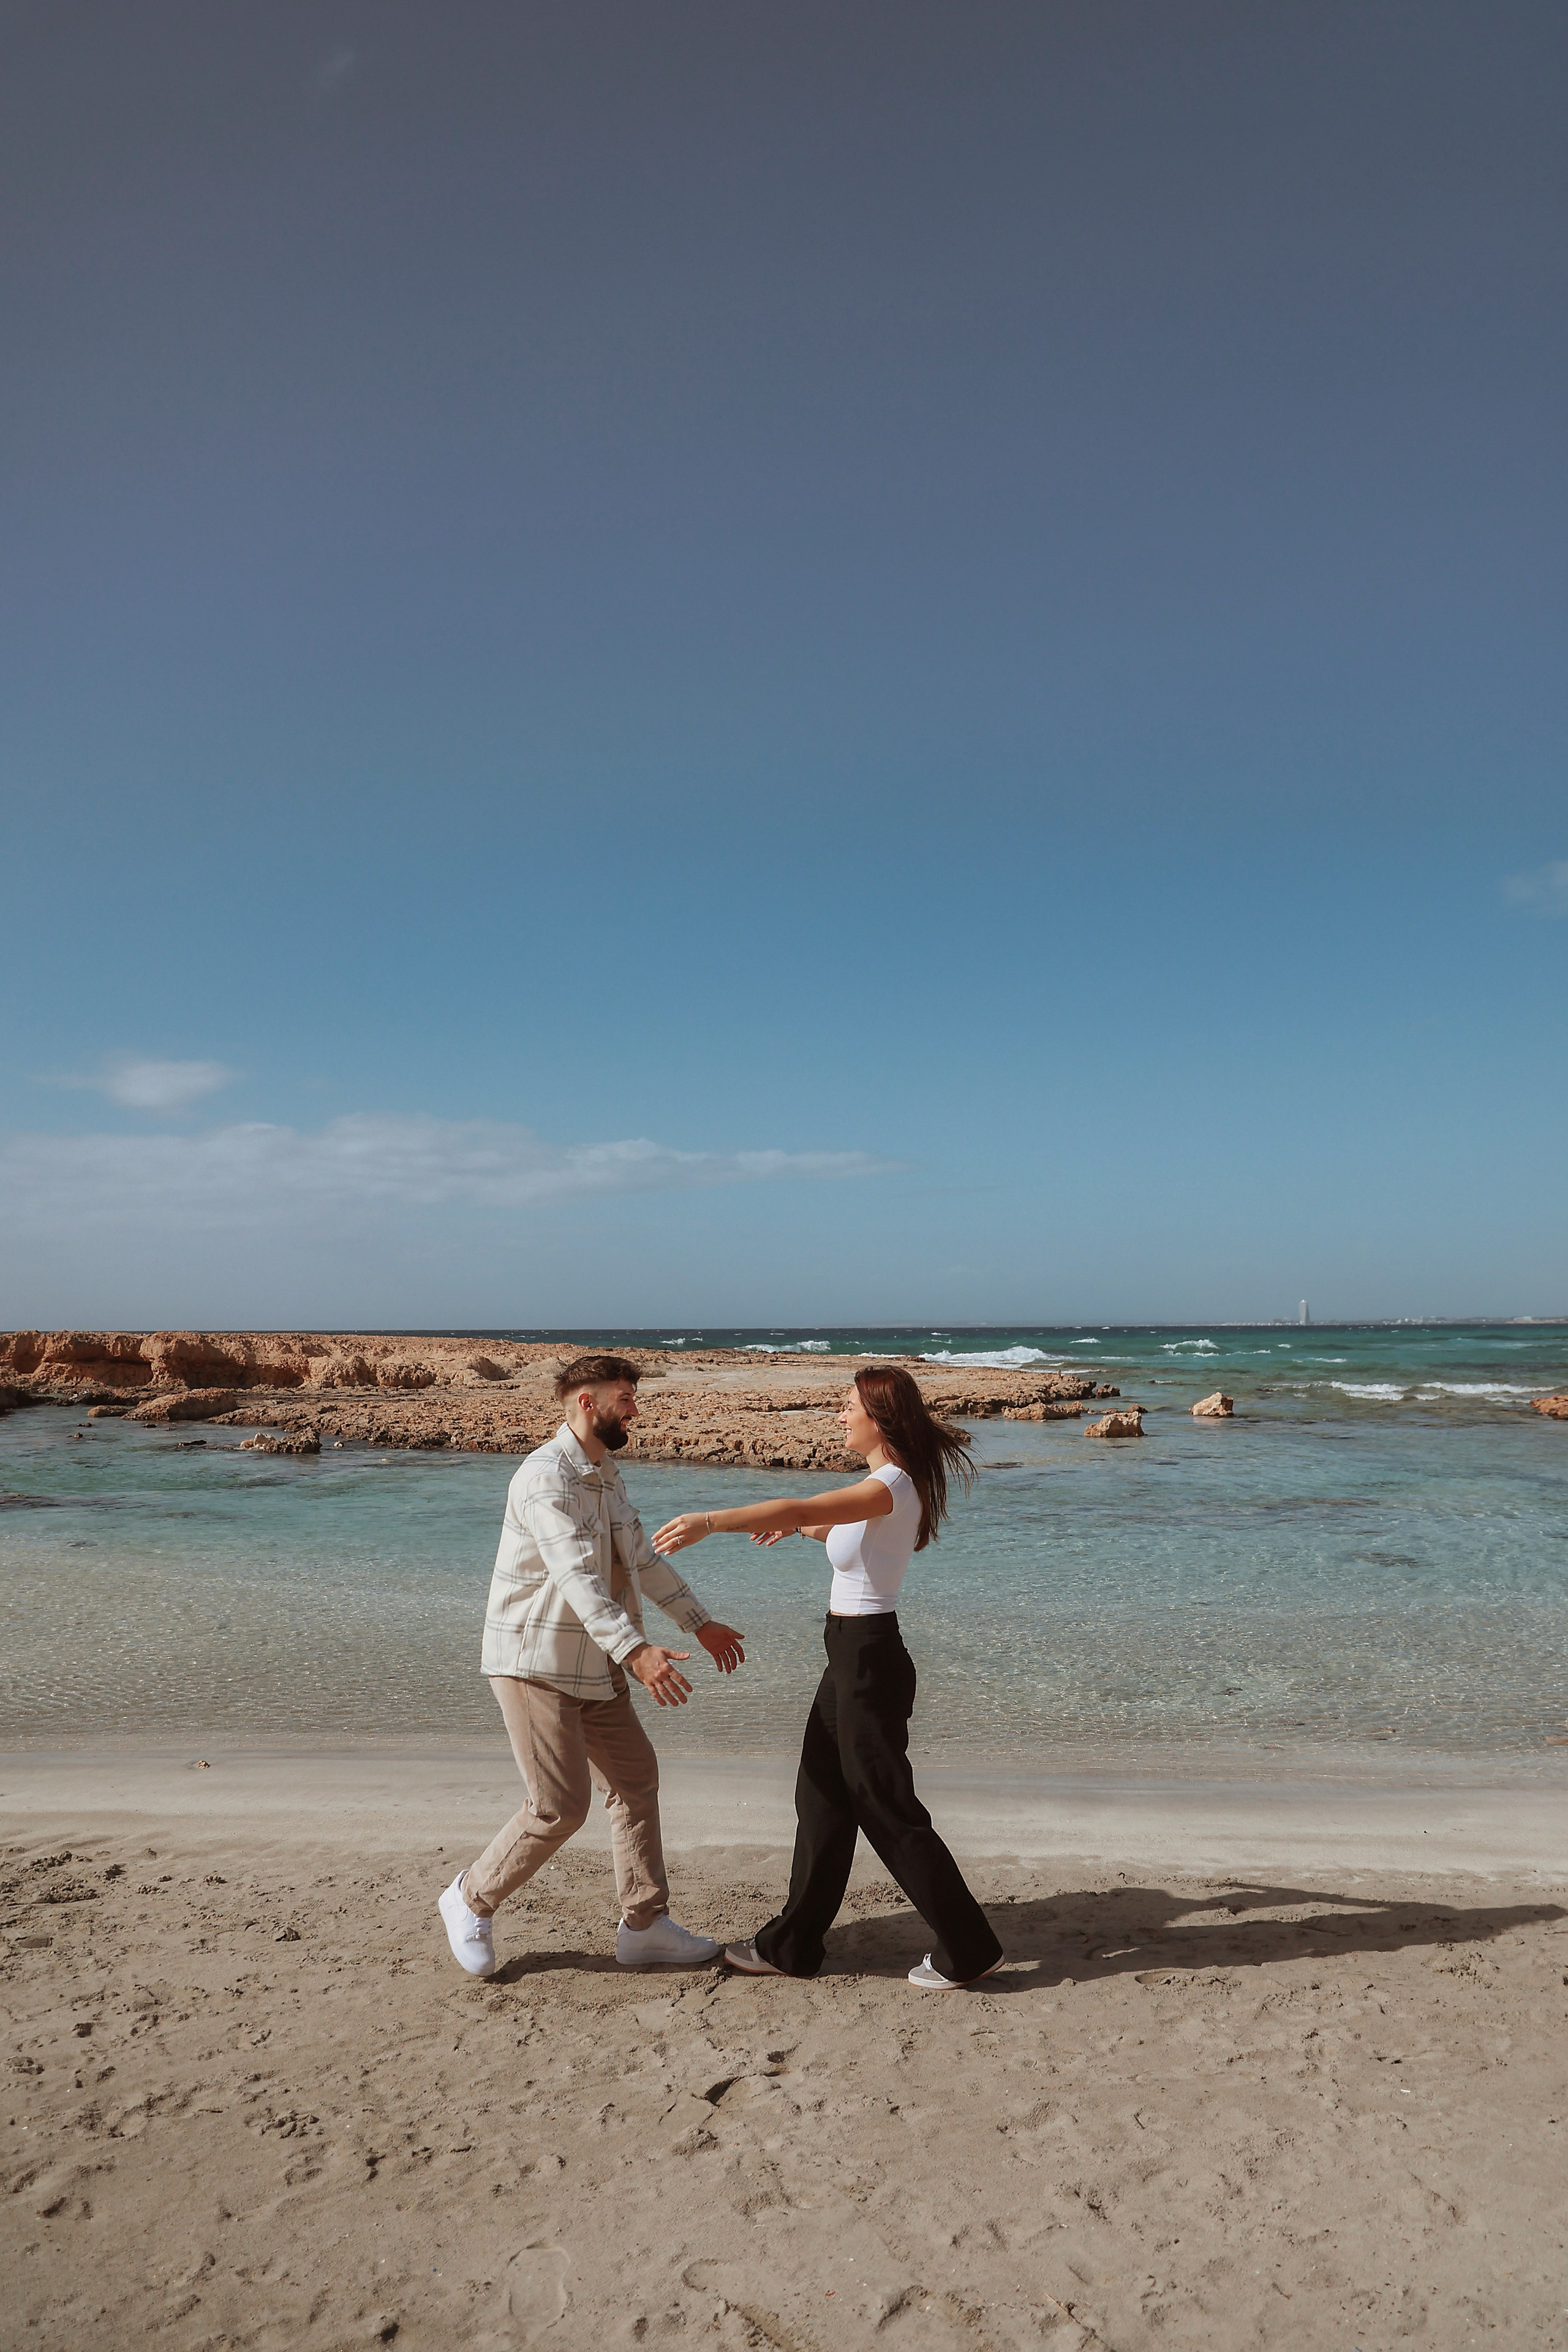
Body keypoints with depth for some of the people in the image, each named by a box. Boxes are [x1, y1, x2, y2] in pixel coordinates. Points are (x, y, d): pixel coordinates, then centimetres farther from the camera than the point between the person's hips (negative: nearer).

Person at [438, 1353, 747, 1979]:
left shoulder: (604, 1475, 11)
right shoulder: (547, 1477, -21)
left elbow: (642, 1558, 21)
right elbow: (576, 1576, -33)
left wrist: (701, 1623, 21)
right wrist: (635, 1649, -44)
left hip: (595, 1668, 9)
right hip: (536, 1664, -9)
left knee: (636, 1779, 9)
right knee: (561, 1806, -7)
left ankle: (644, 1925, 20)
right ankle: (472, 1899, 17)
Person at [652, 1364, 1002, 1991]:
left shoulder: (890, 1487, -21)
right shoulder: (884, 1485, 9)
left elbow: (799, 1510, -36)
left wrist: (711, 1520, -43)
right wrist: (799, 1526, 25)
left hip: (870, 1660, -10)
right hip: (853, 1657, 10)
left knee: (886, 1808, 2)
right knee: (822, 1798, 17)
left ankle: (968, 1949, 15)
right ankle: (792, 1944, 29)